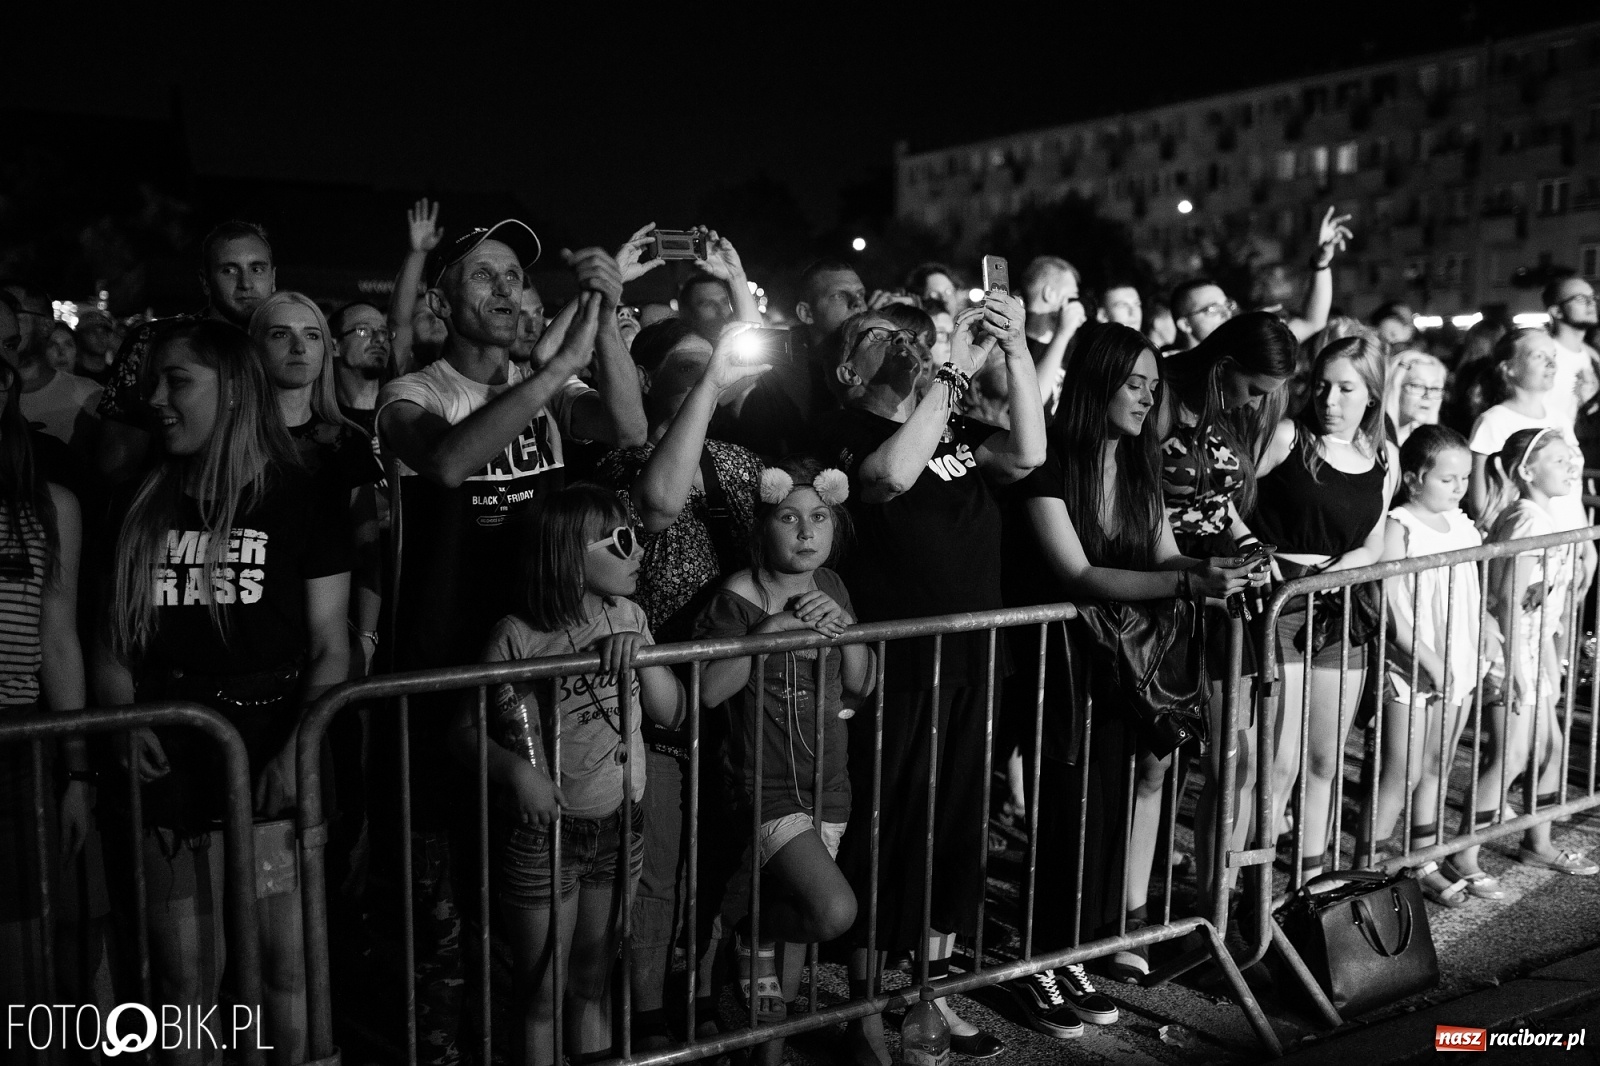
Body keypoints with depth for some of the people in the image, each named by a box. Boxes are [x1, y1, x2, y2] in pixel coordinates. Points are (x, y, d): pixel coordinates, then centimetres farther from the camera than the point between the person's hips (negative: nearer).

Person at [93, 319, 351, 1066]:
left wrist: (297, 749, -16)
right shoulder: (142, 508, 10)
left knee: (287, 968, 4)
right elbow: (112, 642, 14)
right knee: (183, 983, 11)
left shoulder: (298, 503, -1)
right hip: (170, 773, 3)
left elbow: (330, 649, -2)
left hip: (272, 768, -3)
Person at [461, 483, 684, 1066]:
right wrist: (515, 769, -28)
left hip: (619, 827, 5)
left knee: (593, 980, 19)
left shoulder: (628, 618, 0)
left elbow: (672, 713, 0)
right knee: (541, 995, 9)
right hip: (540, 833, -4)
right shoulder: (517, 637, -16)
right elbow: (465, 732, -11)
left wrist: (640, 653, -16)